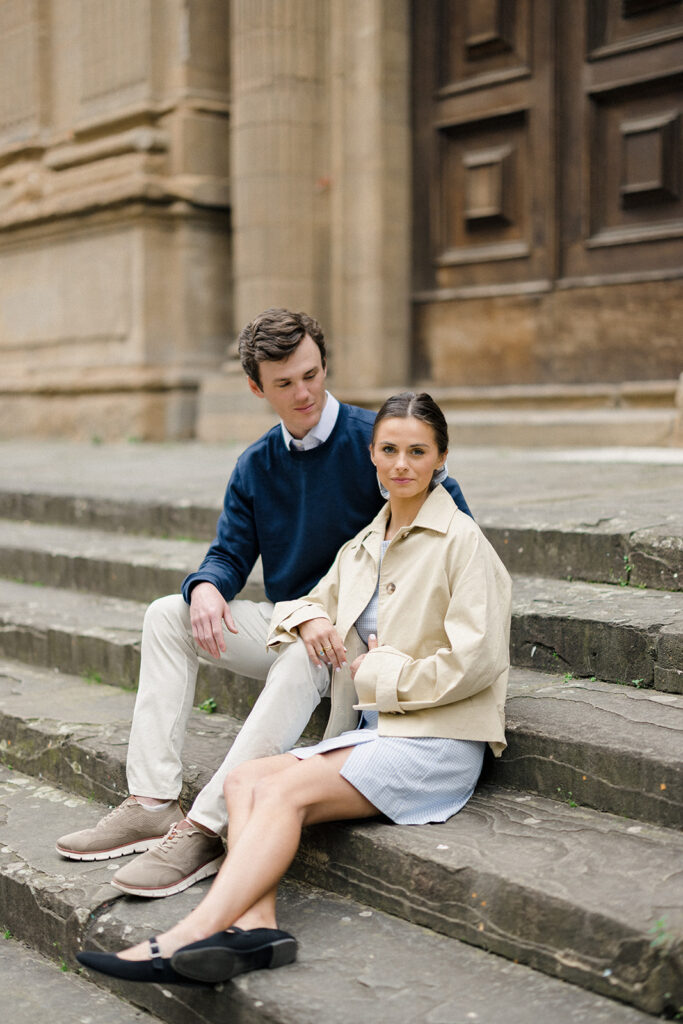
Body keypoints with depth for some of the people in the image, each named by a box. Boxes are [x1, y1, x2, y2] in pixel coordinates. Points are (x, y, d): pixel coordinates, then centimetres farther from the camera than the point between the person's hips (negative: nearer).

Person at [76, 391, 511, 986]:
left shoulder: (462, 541, -6)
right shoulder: (362, 547, 17)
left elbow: (475, 662, -13)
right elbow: (313, 600, 30)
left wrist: (384, 675, -9)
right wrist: (307, 617, 6)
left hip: (438, 745, -7)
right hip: (374, 732, 7)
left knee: (285, 789, -26)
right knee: (244, 780, -16)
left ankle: (191, 936, -33)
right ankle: (255, 926, -35)